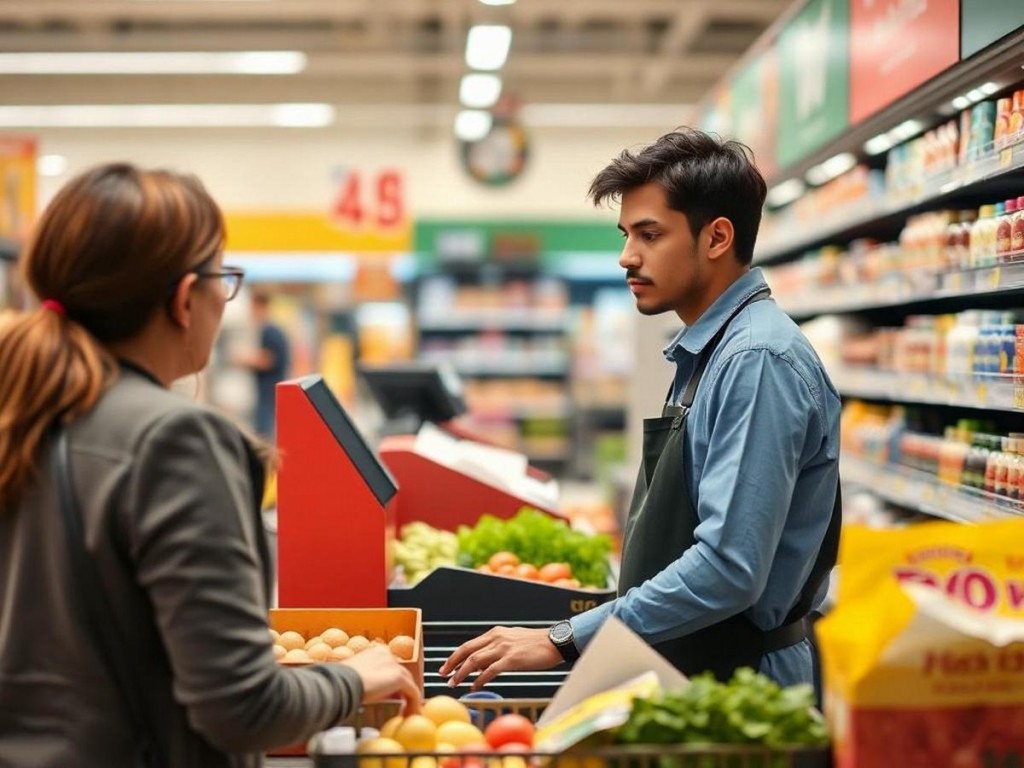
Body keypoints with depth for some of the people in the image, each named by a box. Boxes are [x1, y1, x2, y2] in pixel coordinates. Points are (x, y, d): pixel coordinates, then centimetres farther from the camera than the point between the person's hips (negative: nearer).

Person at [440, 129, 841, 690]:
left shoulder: (758, 363, -18)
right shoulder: (703, 354, 11)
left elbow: (729, 567, -26)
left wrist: (566, 641, -22)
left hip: (740, 688, -8)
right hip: (693, 678, 8)